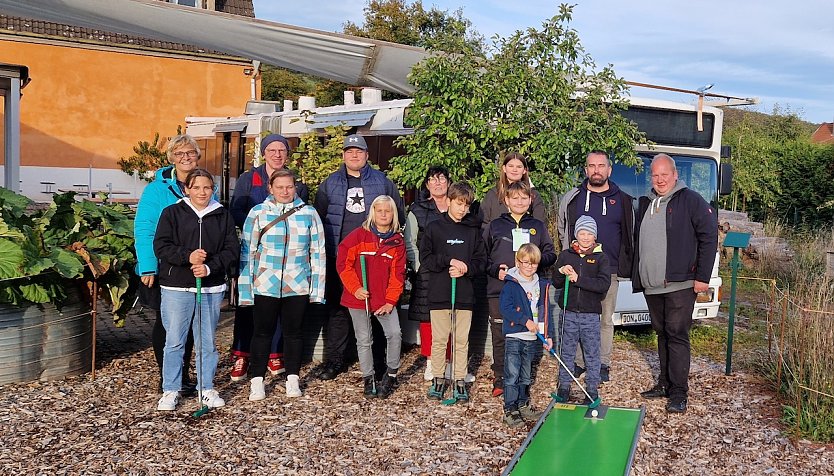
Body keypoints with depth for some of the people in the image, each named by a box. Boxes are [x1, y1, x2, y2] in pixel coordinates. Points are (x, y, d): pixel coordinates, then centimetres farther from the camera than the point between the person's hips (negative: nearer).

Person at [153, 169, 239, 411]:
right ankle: (170, 390, 15)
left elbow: (231, 250, 2)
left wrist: (210, 267, -13)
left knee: (207, 341, 10)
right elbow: (161, 246, -5)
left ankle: (206, 388, 22)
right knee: (174, 341, 3)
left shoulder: (223, 216, 7)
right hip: (176, 287, -2)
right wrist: (187, 256, -20)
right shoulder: (172, 213, 2)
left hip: (212, 288, 2)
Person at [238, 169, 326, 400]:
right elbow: (247, 251, 2)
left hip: (298, 286, 1)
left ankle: (292, 379, 24)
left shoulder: (309, 213, 3)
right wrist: (246, 289, -1)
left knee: (293, 332, 11)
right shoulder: (258, 212, 0)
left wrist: (317, 287, 2)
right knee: (263, 332, 5)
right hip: (265, 285, -1)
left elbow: (317, 251, 5)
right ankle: (256, 381, 16)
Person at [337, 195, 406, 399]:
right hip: (359, 298, -1)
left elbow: (398, 273, 2)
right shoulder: (359, 235, -4)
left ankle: (391, 373, 8)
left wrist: (391, 301, -6)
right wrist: (355, 288, -12)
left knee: (395, 334, -12)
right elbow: (343, 263, -6)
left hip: (385, 300, 1)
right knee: (364, 340, 6)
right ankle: (368, 379, 21)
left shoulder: (397, 241, 3)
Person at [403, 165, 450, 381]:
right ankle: (430, 362, 10)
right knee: (428, 316, 0)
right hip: (426, 272, -1)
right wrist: (419, 266, -5)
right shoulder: (418, 209, 7)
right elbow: (409, 243, 5)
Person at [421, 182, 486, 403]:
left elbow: (481, 260, 6)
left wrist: (466, 268, -12)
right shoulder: (434, 227, 1)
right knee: (439, 339, 5)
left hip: (465, 294, 2)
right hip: (439, 293, -1)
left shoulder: (473, 229, 7)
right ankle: (438, 378, 18)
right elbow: (425, 258, -3)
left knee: (462, 340, 7)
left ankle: (460, 380, 17)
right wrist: (448, 262, -15)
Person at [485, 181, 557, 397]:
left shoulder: (538, 226, 14)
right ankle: (500, 380, 13)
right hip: (499, 290, 0)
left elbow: (551, 254, 13)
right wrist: (495, 270, -7)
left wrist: (537, 259, -7)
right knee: (500, 337, 2)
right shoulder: (495, 226, 10)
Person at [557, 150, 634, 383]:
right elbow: (562, 229, 19)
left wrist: (624, 263, 9)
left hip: (609, 270, 0)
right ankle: (578, 362, 13)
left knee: (605, 319, 6)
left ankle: (602, 364, 15)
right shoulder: (571, 198, 7)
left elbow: (631, 235, 16)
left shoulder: (623, 201, 8)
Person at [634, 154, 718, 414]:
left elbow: (709, 237, -7)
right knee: (662, 334, 14)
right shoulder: (644, 204, 16)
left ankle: (678, 392, -2)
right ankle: (665, 383, 24)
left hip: (680, 284, -6)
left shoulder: (691, 201, -4)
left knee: (677, 335, -7)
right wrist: (637, 277, 18)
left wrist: (702, 277, -12)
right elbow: (637, 243, 24)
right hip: (651, 285, 7)